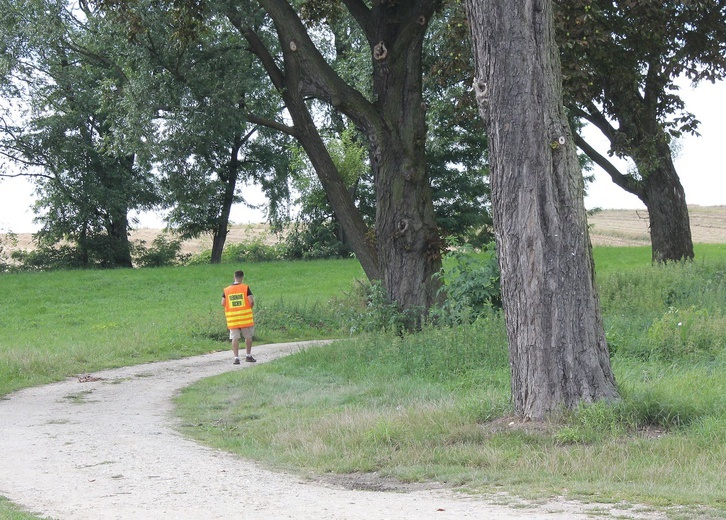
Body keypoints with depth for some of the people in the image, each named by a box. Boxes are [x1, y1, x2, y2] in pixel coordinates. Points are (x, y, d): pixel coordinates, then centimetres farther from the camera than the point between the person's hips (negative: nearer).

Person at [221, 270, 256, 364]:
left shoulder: (226, 290, 3)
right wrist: (250, 306, 8)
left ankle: (236, 358, -5)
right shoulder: (246, 288, -6)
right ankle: (248, 356, 21)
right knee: (248, 337, 14)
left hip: (232, 318, 2)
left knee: (235, 338, 2)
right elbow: (251, 301, -13)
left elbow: (223, 303, 1)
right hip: (245, 317, -2)